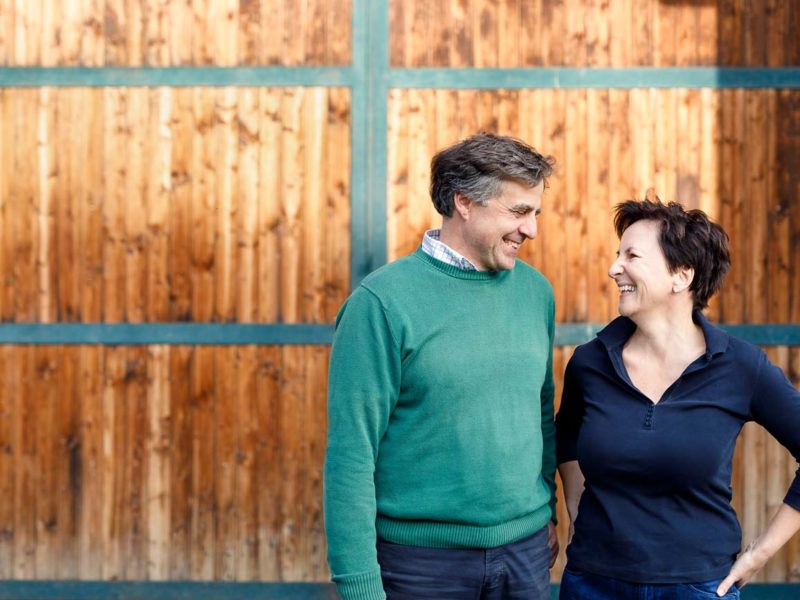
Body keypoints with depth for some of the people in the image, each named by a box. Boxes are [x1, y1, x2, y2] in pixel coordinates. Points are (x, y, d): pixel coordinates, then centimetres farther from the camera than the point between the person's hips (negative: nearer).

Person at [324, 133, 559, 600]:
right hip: (421, 557, -4)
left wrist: (547, 510, 14)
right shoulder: (383, 302, -13)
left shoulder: (535, 290, 3)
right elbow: (351, 453, -14)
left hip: (526, 550, 5)